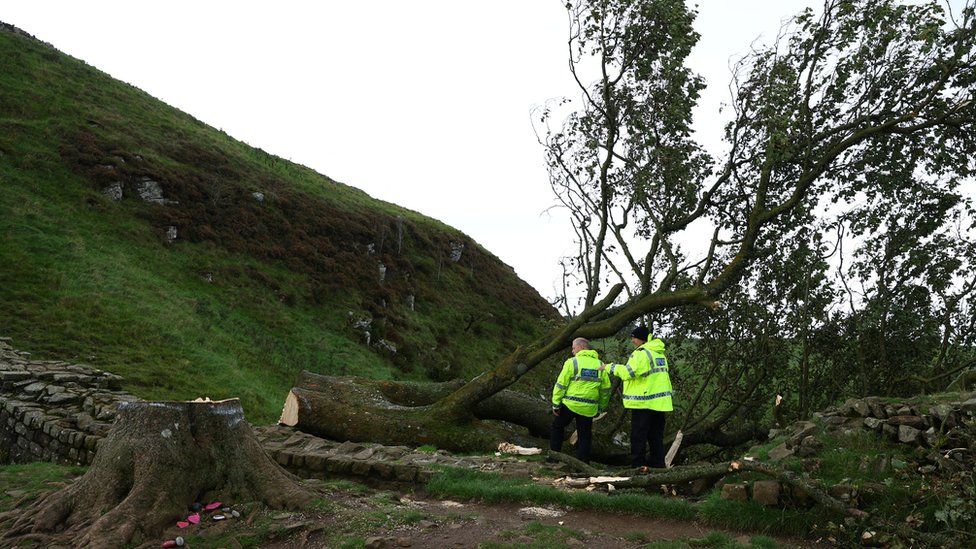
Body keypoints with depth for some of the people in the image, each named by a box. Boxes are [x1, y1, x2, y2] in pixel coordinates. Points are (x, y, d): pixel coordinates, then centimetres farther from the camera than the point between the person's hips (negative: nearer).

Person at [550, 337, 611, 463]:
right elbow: (606, 388, 12)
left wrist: (556, 404, -1)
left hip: (570, 405, -3)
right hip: (589, 408, 4)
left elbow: (561, 384, -7)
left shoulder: (572, 362, -5)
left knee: (557, 426, 16)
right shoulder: (599, 365, 9)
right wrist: (601, 407, 21)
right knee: (585, 436, 11)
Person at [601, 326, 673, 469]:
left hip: (643, 402, -9)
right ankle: (658, 462, 17)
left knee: (638, 436, -2)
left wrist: (609, 367, -12)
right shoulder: (659, 353, 15)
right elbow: (665, 376, 21)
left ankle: (638, 464, -1)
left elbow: (628, 372, -22)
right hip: (660, 402, 9)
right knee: (656, 435, 14)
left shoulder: (642, 353, -15)